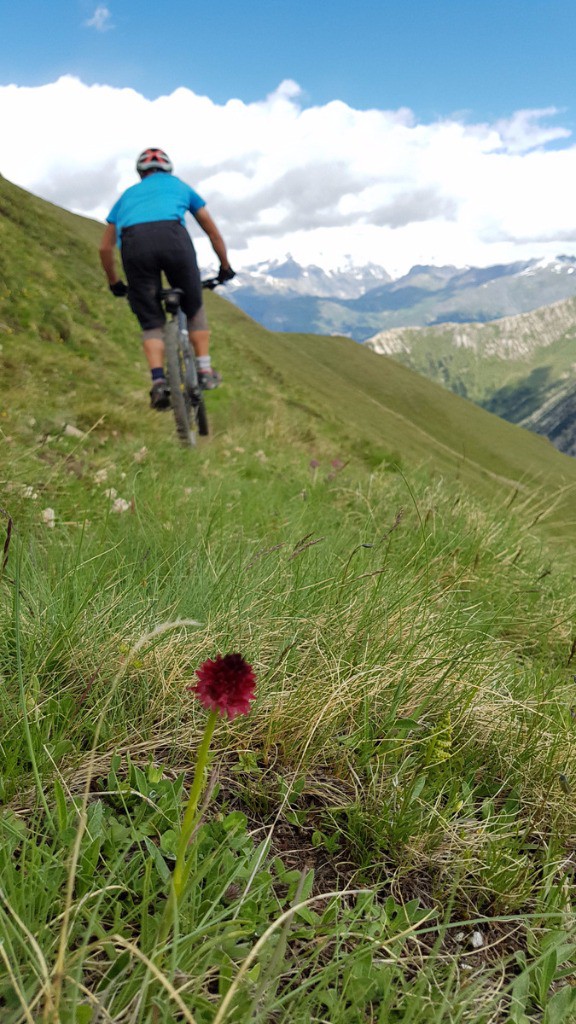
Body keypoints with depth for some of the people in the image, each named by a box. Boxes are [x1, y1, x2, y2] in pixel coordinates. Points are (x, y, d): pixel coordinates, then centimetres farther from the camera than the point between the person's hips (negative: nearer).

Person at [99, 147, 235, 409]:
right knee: (194, 307, 20)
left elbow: (105, 247, 34)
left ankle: (159, 382, -6)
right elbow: (214, 233, 38)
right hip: (171, 236, -1)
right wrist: (225, 267, 50)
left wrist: (114, 283, 46)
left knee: (151, 321, 11)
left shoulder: (128, 194, 37)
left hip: (133, 243, 1)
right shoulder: (179, 185, 35)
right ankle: (205, 370, 16)